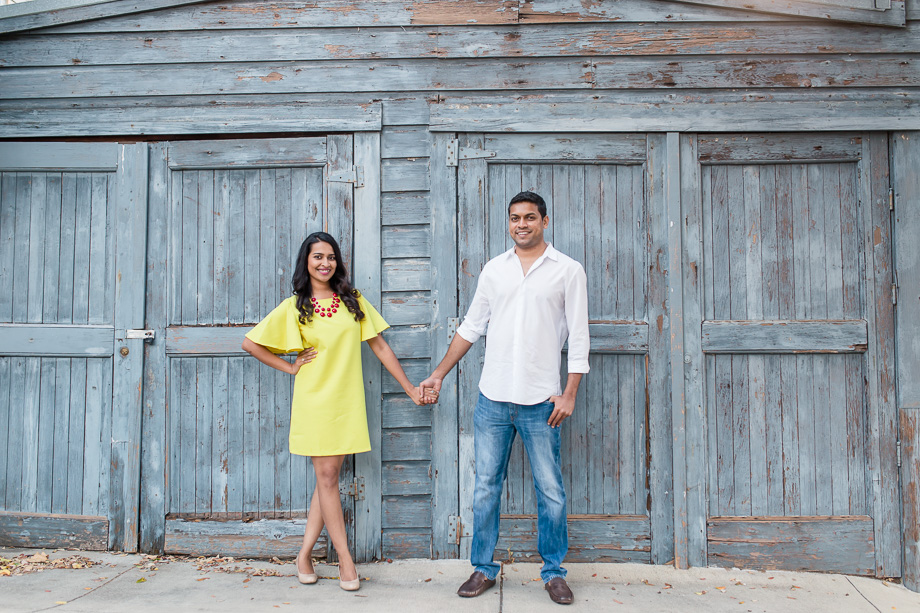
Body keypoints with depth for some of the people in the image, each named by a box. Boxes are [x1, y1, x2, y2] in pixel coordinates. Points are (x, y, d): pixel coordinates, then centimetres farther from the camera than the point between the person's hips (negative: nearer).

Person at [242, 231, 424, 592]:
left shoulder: (353, 301, 6)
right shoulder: (294, 308, 2)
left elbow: (380, 347, 7)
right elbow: (251, 343, 7)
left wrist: (410, 389, 5)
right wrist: (290, 367, 1)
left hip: (347, 401, 2)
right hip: (314, 400, -2)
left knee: (329, 476, 7)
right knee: (327, 477, 1)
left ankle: (305, 553, 21)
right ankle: (345, 559, 11)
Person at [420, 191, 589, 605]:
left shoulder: (568, 271, 2)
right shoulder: (494, 269, 10)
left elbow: (578, 337, 0)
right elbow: (471, 327, 15)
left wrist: (569, 394, -7)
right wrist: (438, 375, 13)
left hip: (541, 401, -2)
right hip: (492, 398, 3)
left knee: (550, 491, 5)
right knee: (485, 488, 8)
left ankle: (553, 572, 23)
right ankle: (483, 568, 24)